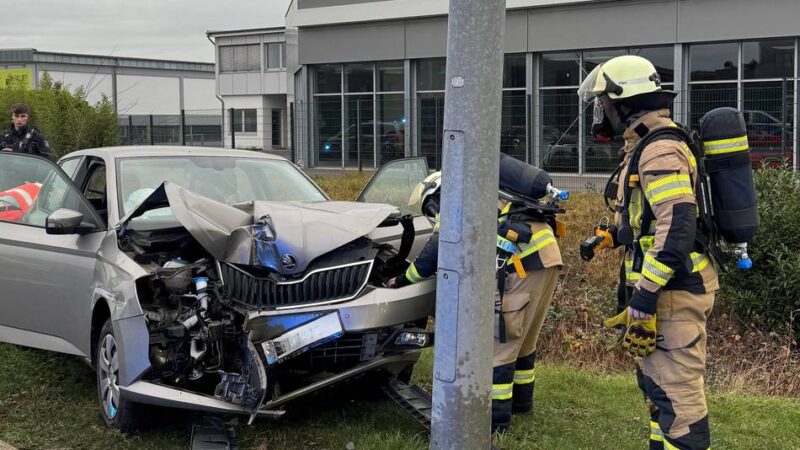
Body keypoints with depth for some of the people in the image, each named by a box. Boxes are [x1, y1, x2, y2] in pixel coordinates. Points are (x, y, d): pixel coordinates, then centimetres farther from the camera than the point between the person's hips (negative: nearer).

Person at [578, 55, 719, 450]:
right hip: (665, 288, 11)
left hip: (672, 292, -11)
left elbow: (677, 229, -26)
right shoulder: (647, 147, 16)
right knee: (658, 384, 19)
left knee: (675, 391, -8)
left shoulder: (659, 151, -17)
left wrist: (643, 300, -27)